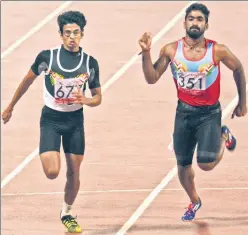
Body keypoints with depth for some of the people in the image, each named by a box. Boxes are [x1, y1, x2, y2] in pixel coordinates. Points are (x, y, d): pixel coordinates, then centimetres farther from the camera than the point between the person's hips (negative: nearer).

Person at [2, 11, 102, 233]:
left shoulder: (90, 63, -6)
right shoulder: (47, 56, -11)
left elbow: (98, 97, 3)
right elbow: (28, 80, 5)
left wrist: (85, 100, -20)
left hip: (75, 120, 2)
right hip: (51, 119, -2)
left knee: (74, 172, 5)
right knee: (52, 172, -15)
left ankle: (67, 213, 28)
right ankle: (49, 157, 22)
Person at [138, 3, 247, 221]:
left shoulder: (218, 51, -16)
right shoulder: (171, 50, -10)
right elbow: (152, 79, -6)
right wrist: (146, 53, -21)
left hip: (209, 113, -3)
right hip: (184, 112, 3)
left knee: (206, 164, -16)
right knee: (183, 165, 11)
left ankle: (224, 137, 18)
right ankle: (194, 202, 40)